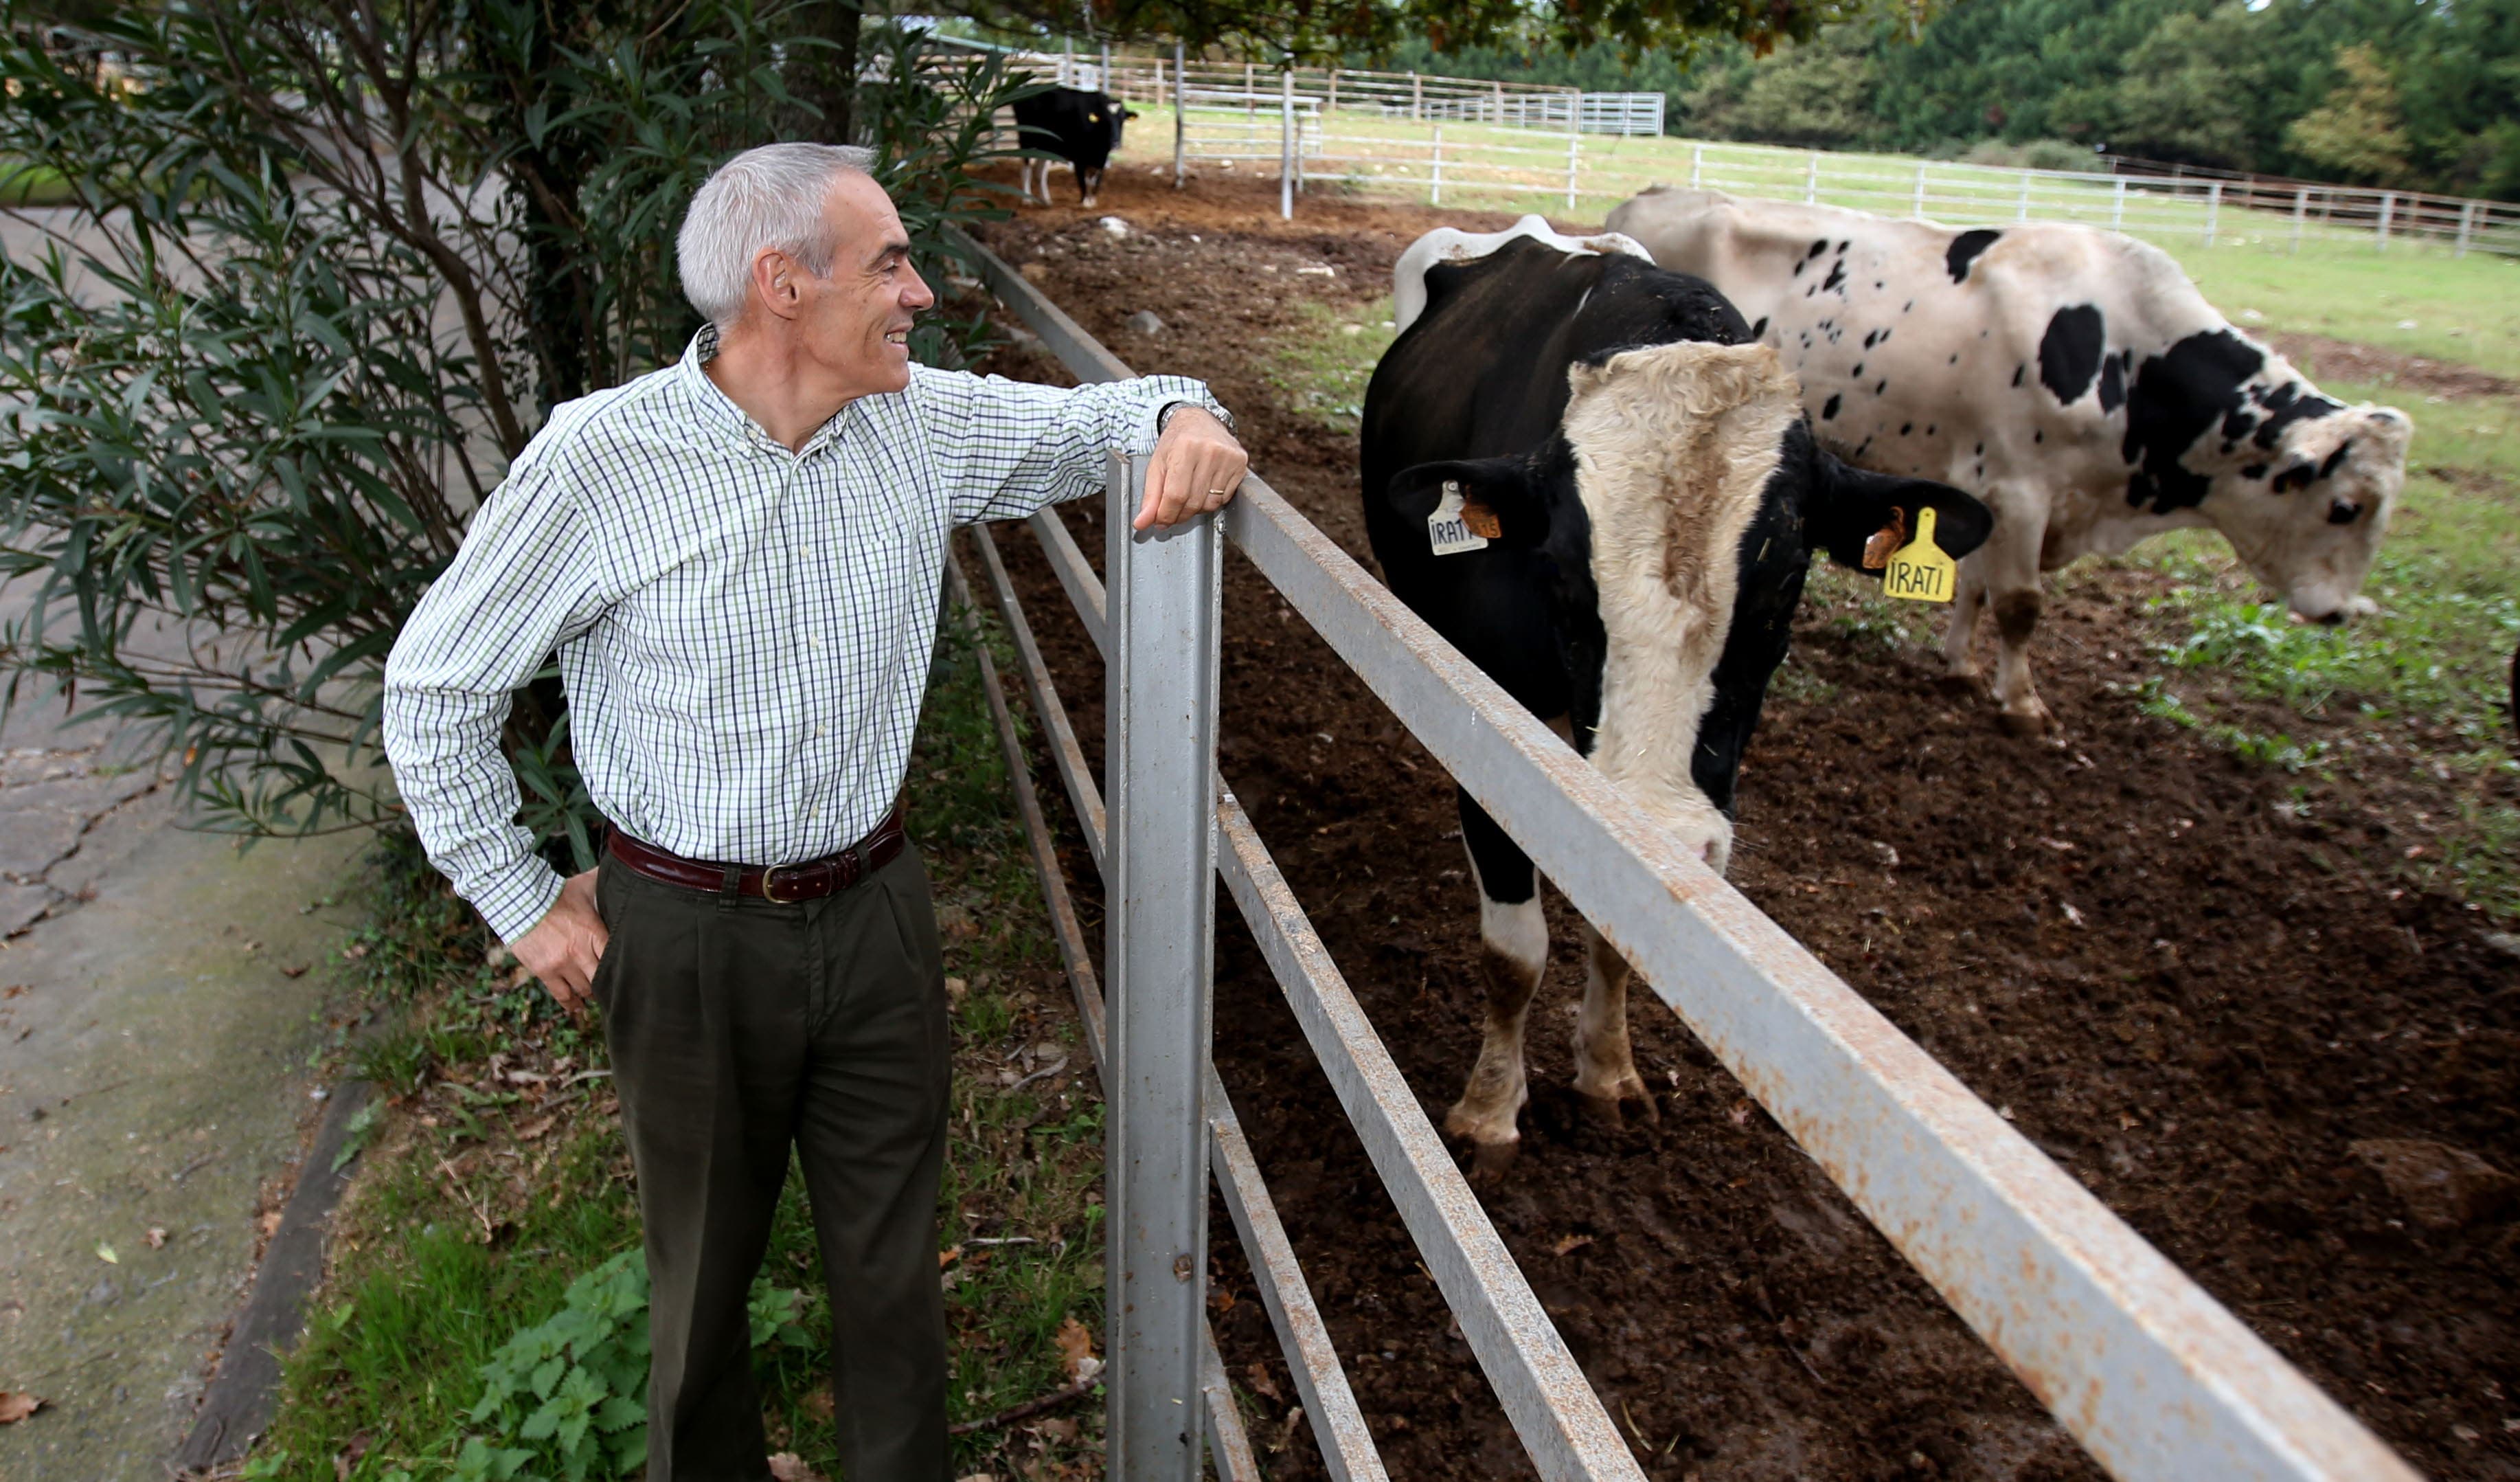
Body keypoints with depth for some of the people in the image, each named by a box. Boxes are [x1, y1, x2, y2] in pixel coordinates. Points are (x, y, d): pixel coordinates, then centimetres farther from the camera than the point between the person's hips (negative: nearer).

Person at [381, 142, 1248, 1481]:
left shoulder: (923, 422, -6)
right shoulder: (600, 460, -17)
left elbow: (1088, 415, 10)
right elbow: (434, 689, -6)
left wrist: (1181, 416, -15)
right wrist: (522, 903, -2)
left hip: (874, 907, 3)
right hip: (687, 933, -3)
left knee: (894, 1256, 16)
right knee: (704, 1267, 19)